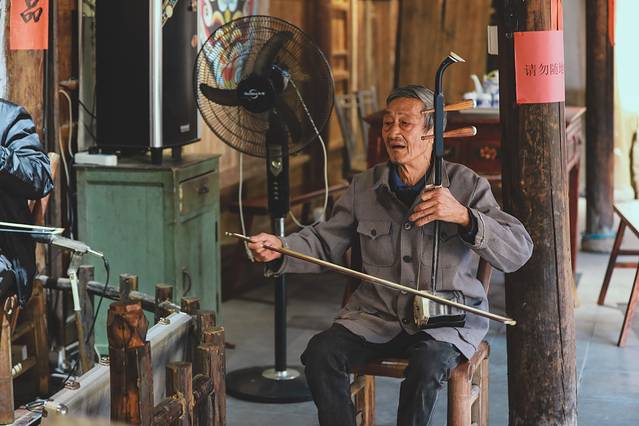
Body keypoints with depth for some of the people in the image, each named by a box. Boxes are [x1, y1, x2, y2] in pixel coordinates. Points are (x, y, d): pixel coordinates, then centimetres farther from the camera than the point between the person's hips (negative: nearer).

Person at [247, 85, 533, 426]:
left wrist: (463, 217, -29)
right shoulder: (364, 187, 6)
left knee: (427, 365, -33)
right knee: (321, 352, -22)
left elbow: (519, 252, -14)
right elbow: (324, 243, 8)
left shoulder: (465, 185, -5)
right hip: (377, 313, 3)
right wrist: (279, 249, -13)